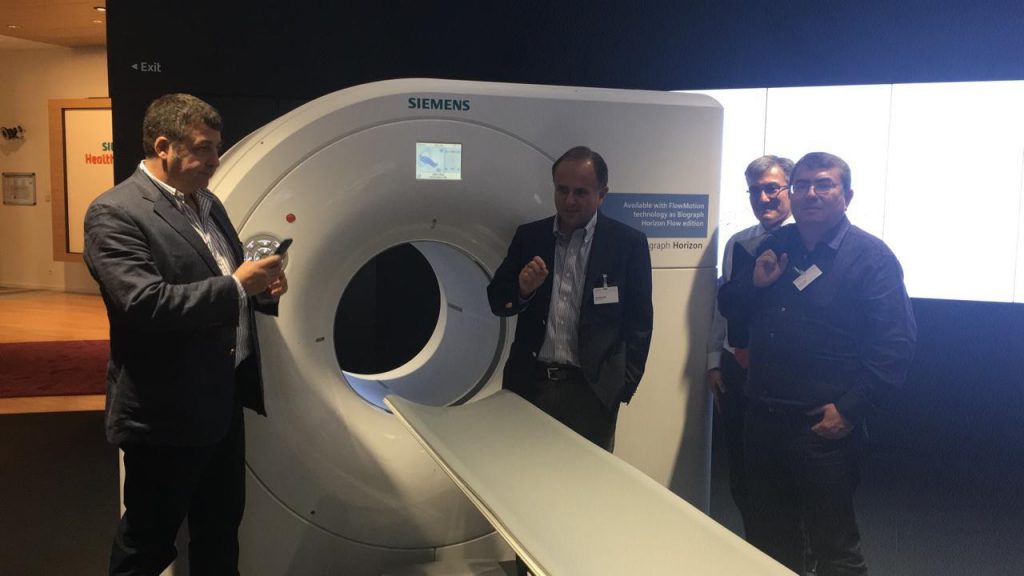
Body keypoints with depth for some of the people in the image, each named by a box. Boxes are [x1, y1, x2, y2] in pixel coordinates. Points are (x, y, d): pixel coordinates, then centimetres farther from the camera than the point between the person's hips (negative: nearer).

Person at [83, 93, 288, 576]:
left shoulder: (206, 202, 11)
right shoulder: (115, 213, -16)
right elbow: (144, 304, -27)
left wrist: (262, 288, -2)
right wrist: (236, 285, -24)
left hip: (223, 400, 8)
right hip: (166, 412, -8)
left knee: (221, 526, 22)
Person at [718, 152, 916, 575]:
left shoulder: (871, 256, -8)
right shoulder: (769, 248, 10)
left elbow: (895, 344, -13)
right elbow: (729, 310, 14)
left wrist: (850, 411, -16)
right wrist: (754, 284, -6)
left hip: (824, 426, -5)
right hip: (762, 418, 6)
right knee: (768, 540, 20)